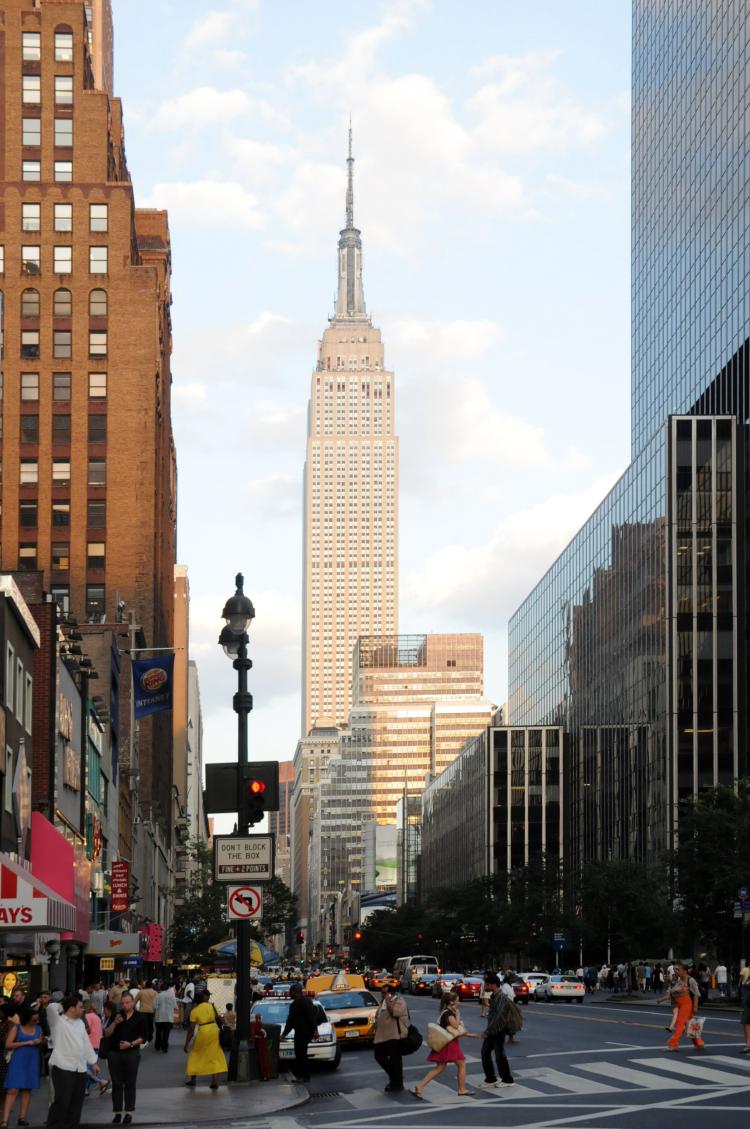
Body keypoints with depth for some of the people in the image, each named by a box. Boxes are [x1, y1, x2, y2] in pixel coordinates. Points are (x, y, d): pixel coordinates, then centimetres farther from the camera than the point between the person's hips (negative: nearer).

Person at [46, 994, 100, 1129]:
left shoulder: (80, 1023, 19)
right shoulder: (58, 1021, -3)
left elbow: (86, 1044, 23)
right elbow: (51, 1007, -21)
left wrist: (93, 1062, 22)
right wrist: (63, 1006, 0)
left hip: (80, 1068, 7)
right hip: (63, 1067, -7)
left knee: (76, 1102, 9)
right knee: (62, 1101, -12)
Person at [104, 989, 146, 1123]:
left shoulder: (139, 1018, 0)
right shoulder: (117, 1015, 6)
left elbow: (143, 1038, 1)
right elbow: (107, 1034, 1)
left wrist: (131, 1044, -14)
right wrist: (115, 1023, -15)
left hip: (132, 1053, -2)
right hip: (114, 1053, 2)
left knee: (130, 1084, 2)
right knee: (116, 1084, 4)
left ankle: (129, 1112, 7)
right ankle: (117, 1112, 9)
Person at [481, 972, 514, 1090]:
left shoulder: (501, 997, -19)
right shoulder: (493, 996, 11)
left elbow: (498, 1016, -26)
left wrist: (488, 1031, -26)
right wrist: (488, 1030, 16)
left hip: (498, 1031, -9)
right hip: (491, 1031, 9)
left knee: (499, 1055, -1)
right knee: (485, 1053, 8)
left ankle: (507, 1080, 12)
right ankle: (490, 1079, 16)